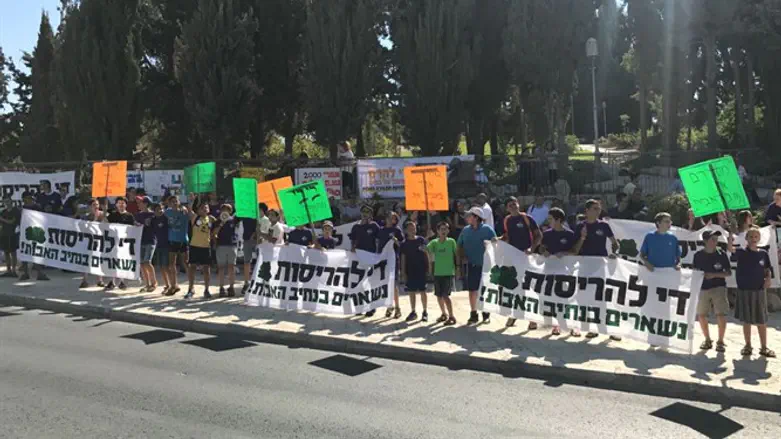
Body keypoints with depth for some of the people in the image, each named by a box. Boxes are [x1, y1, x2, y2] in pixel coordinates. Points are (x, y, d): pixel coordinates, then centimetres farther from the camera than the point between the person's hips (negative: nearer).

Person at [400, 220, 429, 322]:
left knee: (422, 291, 1)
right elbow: (403, 258, 4)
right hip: (410, 271, 2)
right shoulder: (404, 243, 2)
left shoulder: (421, 240, 0)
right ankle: (413, 312, 17)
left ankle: (425, 312, 9)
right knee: (411, 292, 7)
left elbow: (426, 254, 3)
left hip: (421, 270, -2)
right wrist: (403, 273, 0)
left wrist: (428, 268, -1)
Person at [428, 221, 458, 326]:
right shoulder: (434, 242, 3)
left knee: (445, 295, -12)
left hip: (449, 272, -4)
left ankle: (451, 316, -3)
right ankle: (444, 314, 31)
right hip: (437, 272, 4)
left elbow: (456, 254, 3)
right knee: (439, 295, 11)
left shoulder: (451, 241, -3)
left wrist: (458, 267, 1)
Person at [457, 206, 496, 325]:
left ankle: (486, 314, 18)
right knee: (472, 290, 4)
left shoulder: (487, 229, -9)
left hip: (485, 265, -3)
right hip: (472, 265, 3)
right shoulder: (465, 230, 5)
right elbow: (460, 246, 13)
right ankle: (473, 315, 14)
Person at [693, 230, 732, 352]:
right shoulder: (698, 255, 1)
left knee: (721, 315, -11)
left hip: (719, 288, -2)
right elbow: (694, 271, 10)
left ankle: (720, 342, 5)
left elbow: (729, 273, 1)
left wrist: (714, 274, -12)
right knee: (701, 315, 3)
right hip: (703, 288, 2)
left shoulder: (721, 254, -2)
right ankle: (707, 340, 22)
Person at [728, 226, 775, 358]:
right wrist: (731, 233, -34)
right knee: (746, 320, 7)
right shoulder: (742, 252, -3)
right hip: (744, 290, -1)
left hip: (760, 290, 1)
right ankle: (748, 346, 19)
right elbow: (730, 248, -22)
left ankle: (764, 347, 14)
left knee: (762, 320, 5)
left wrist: (768, 279, -10)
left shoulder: (763, 253, 3)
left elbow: (767, 270, 10)